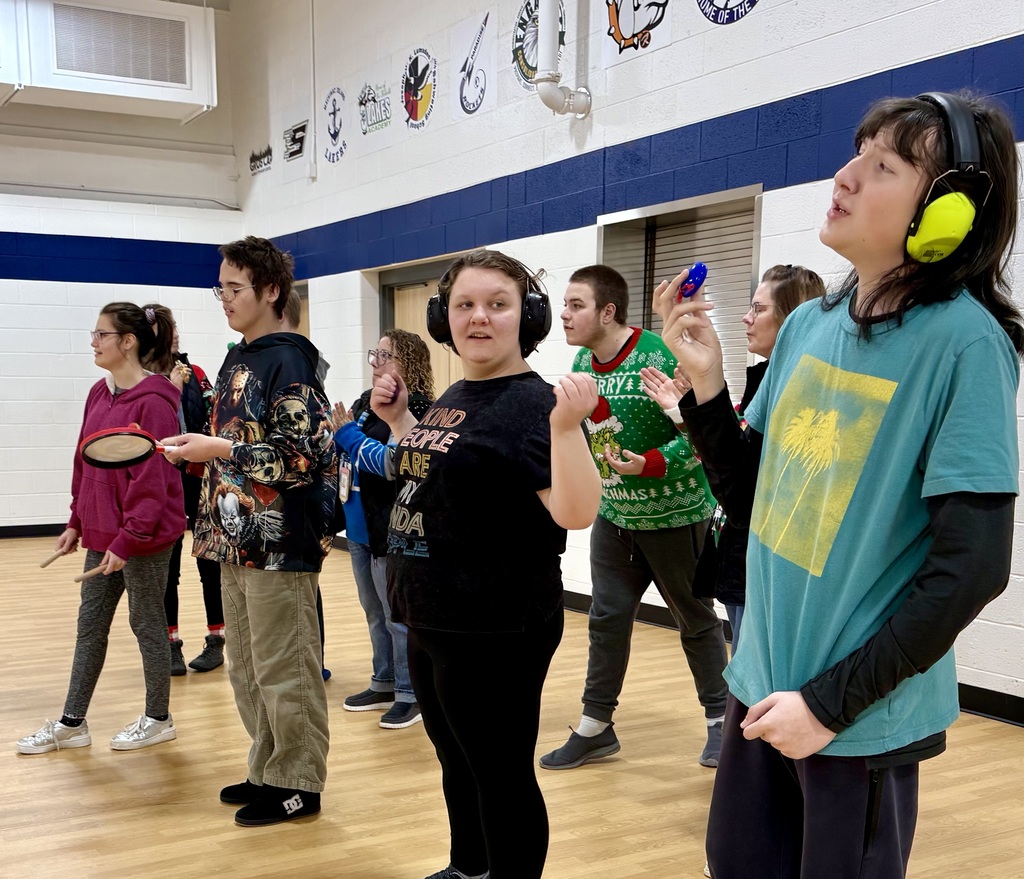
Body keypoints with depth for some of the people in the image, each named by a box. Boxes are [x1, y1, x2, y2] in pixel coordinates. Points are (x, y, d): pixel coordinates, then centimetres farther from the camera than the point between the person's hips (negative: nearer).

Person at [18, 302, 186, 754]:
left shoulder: (153, 401, -17)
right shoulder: (100, 393, 8)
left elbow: (153, 479, -19)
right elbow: (85, 463, 14)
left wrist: (128, 540, -20)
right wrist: (77, 522, 13)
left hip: (143, 535, -8)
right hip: (102, 533, 8)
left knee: (147, 624, 6)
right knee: (90, 623, 14)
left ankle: (158, 719, 23)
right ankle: (72, 722, 25)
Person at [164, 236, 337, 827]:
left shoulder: (288, 362, -12)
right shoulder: (237, 362, 15)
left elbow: (306, 455, -20)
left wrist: (218, 449, -19)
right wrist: (212, 524, 14)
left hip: (280, 545, -9)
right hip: (238, 541, 9)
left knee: (283, 671, 1)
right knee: (247, 668, 16)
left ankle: (298, 784, 14)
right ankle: (269, 771, 29)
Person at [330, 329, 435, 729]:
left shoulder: (416, 409, -15)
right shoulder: (367, 401, 10)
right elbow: (347, 453, 18)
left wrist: (348, 435, -21)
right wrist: (335, 433, -1)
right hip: (362, 523, 9)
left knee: (398, 615, 1)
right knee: (374, 611, 19)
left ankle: (411, 694, 14)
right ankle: (384, 685, 33)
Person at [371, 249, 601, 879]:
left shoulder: (532, 404, -18)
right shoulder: (453, 398, 9)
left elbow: (576, 513, -27)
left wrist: (567, 427, -40)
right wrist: (399, 418, 14)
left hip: (496, 632, -9)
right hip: (431, 620, 10)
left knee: (501, 776, 5)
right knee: (457, 762, 25)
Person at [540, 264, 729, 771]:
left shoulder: (658, 357, -23)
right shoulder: (582, 363, 0)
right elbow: (575, 430, 12)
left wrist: (651, 464, -32)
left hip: (673, 514, -6)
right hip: (613, 512, 6)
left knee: (694, 616, 10)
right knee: (607, 616, 9)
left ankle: (719, 719, 28)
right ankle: (596, 727, 21)